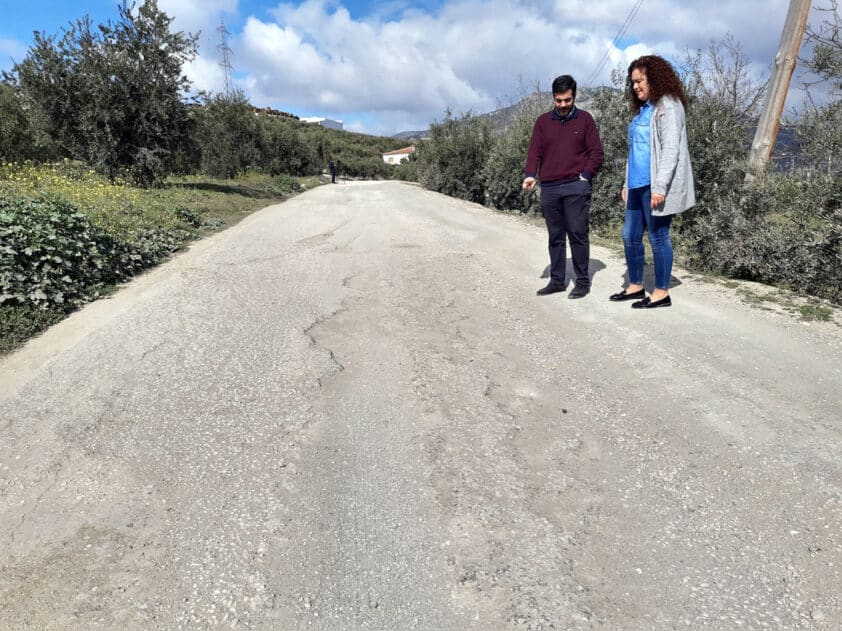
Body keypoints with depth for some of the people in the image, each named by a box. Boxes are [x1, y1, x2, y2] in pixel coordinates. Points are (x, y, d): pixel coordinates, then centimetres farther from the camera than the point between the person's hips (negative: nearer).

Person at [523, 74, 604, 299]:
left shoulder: (585, 119, 6)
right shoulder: (543, 121, 12)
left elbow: (596, 152, 5)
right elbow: (534, 151, 7)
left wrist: (585, 176, -8)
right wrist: (530, 175, -10)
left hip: (576, 187, -3)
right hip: (549, 188, 3)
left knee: (578, 234, -4)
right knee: (555, 236, 8)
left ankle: (582, 281, 4)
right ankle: (557, 280, 16)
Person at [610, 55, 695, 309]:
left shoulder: (667, 106, -8)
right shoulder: (643, 109, 18)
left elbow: (671, 150, -16)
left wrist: (659, 186, -23)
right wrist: (627, 183, 17)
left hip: (655, 186, -9)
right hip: (638, 184, 9)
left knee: (658, 237, -3)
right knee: (630, 236, 11)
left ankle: (662, 293, 7)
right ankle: (635, 286, 23)